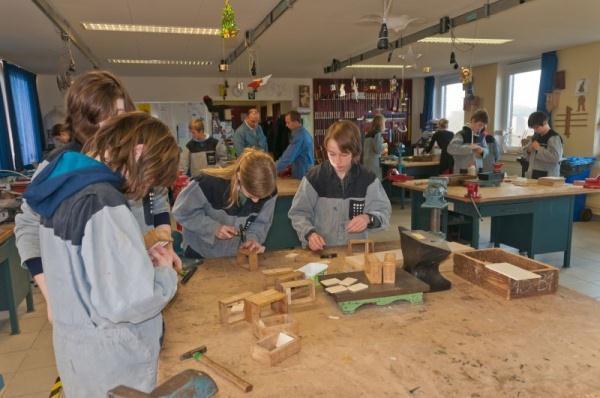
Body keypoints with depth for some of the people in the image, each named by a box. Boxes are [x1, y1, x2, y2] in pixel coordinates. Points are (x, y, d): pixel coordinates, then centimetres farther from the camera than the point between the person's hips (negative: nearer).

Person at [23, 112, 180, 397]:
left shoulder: (64, 188, 0)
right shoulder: (104, 204, -29)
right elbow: (130, 302, -33)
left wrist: (142, 258, 2)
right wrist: (164, 272, -14)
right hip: (110, 358, -8)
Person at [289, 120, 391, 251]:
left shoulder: (368, 179, 1)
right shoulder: (314, 177, -2)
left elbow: (384, 212, 5)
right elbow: (298, 213, 2)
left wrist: (368, 219, -16)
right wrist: (309, 233, -16)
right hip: (320, 250, -2)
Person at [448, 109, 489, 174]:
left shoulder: (480, 136, 9)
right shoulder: (461, 134, -10)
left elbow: (486, 149, 18)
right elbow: (451, 148, -23)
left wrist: (482, 151, -6)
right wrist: (469, 147, -28)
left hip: (477, 171, 6)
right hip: (463, 172, -6)